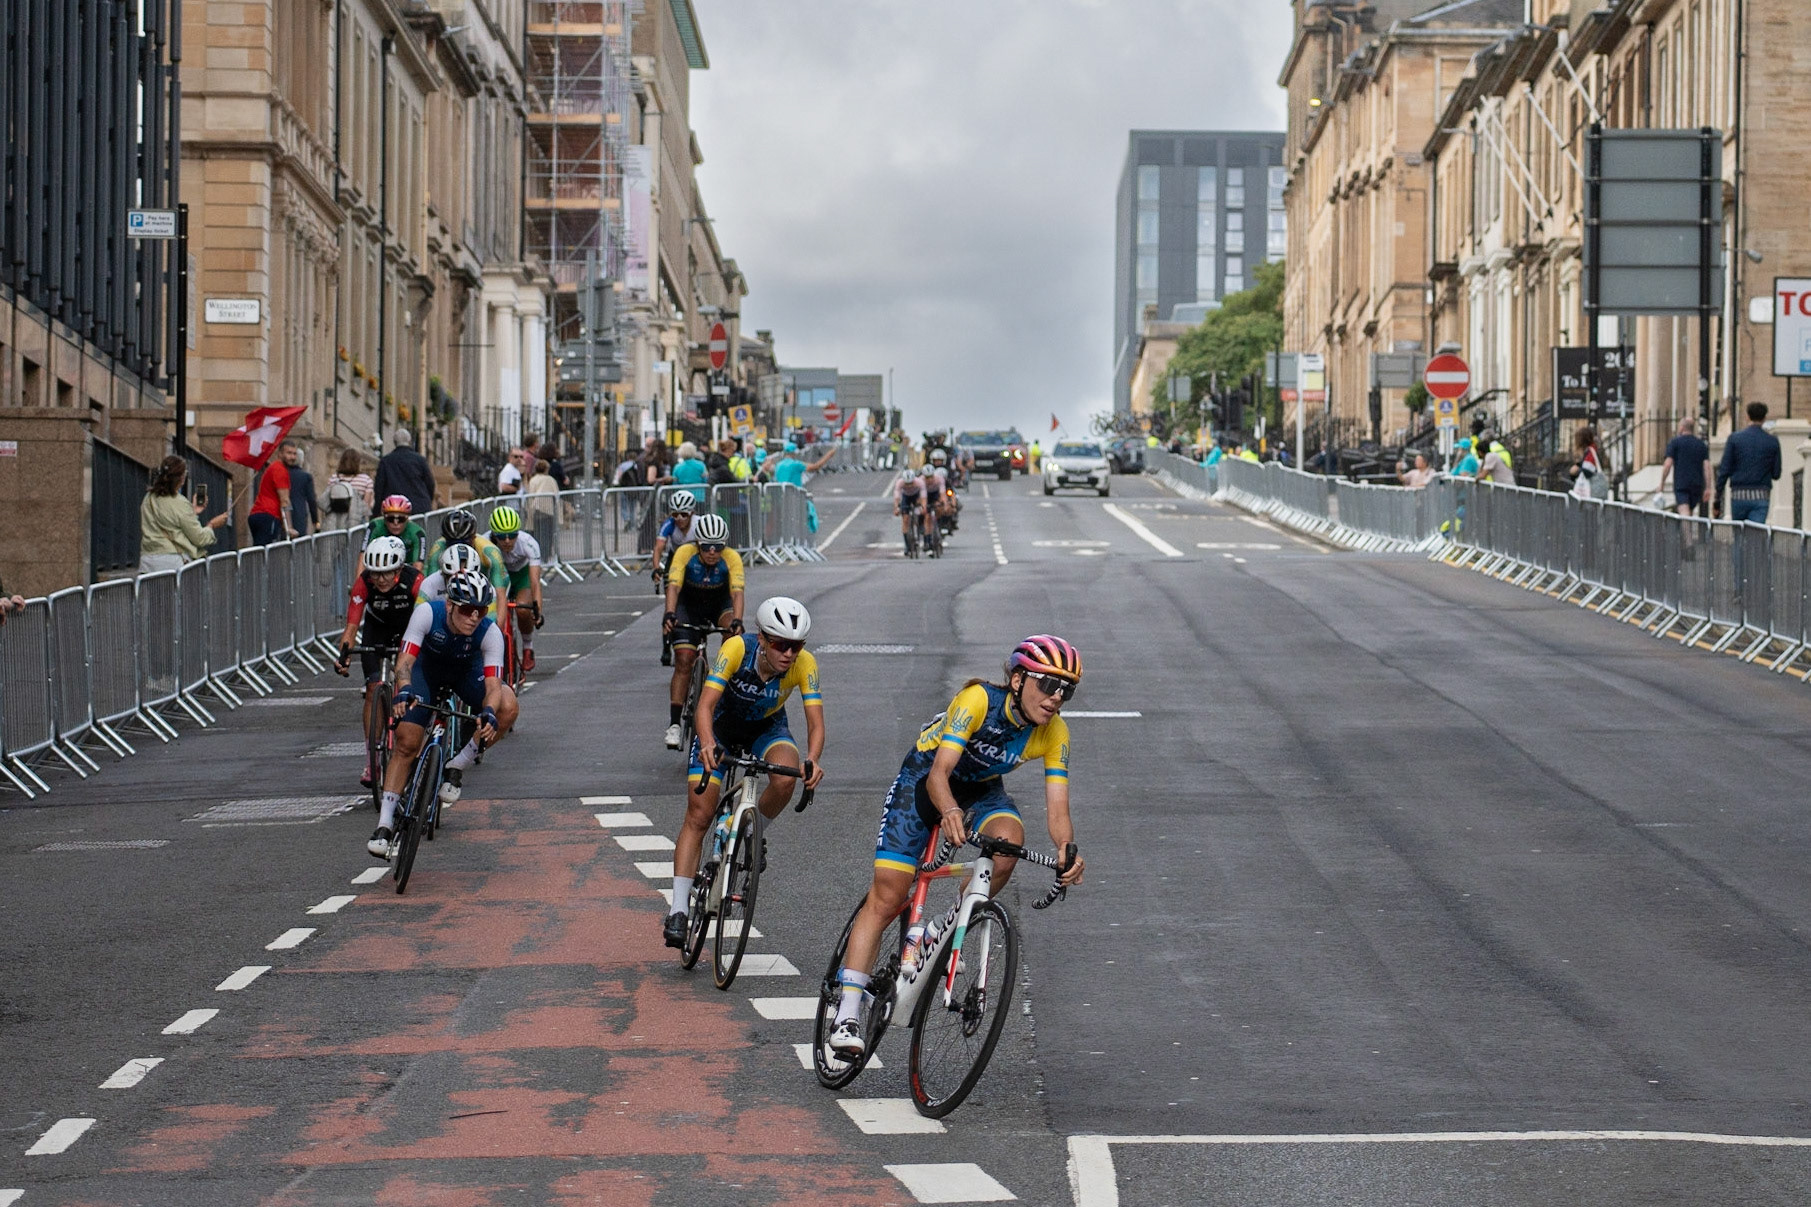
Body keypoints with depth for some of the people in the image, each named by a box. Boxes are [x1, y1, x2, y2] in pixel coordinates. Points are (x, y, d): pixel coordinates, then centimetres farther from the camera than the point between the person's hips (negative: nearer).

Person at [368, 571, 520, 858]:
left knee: (507, 707, -29)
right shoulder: (427, 614, -34)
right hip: (427, 668, 0)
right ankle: (385, 824, -4)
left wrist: (488, 713, -57)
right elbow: (405, 660, -39)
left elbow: (493, 683, -37)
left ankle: (457, 767, -10)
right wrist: (404, 691, -58)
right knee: (406, 744, -12)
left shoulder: (490, 633, -32)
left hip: (467, 673, 1)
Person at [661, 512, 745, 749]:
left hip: (719, 603, 1)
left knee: (733, 631, -33)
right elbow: (673, 586, -37)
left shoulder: (731, 558, -27)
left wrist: (737, 621, -54)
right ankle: (674, 723, -11)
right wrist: (669, 615, -55)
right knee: (684, 660, -14)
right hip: (689, 605, -1)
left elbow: (737, 592, -37)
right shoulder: (685, 553, -28)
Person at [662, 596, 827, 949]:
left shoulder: (804, 664, -27)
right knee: (698, 815, -11)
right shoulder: (736, 649, -32)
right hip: (721, 726, -1)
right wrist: (707, 744, -58)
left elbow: (815, 721, -31)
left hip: (767, 728, 1)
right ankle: (678, 912, -7)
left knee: (786, 777, -32)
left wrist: (812, 759, -52)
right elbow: (706, 704, -39)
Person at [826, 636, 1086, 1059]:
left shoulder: (1054, 733, -19)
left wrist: (1067, 850, -43)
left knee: (1008, 838, -31)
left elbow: (1057, 810, -22)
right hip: (924, 779, -4)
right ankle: (847, 1014, -10)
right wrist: (949, 811, -60)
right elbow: (939, 772, -39)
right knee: (887, 898, -12)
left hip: (981, 789, 4)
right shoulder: (978, 699, -32)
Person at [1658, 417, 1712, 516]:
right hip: (1697, 485, 5)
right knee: (1690, 513, 17)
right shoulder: (1702, 445, 13)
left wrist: (1661, 485, 0)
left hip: (1680, 484, -5)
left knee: (1684, 512, -17)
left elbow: (1668, 464, -6)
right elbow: (1707, 467, 4)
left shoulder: (1674, 442, 1)